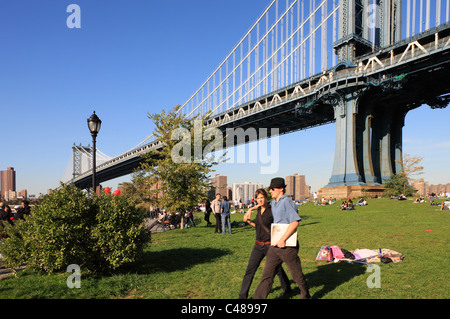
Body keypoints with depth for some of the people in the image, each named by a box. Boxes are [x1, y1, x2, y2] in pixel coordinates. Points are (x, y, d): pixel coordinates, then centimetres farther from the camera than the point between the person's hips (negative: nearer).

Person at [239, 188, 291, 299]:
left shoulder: (272, 210, -15)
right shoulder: (259, 210, 6)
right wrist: (248, 221, 2)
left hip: (270, 245, -5)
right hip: (258, 245, 5)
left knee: (277, 268, 15)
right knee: (250, 269, 1)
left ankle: (287, 288, 42)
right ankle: (242, 295, 10)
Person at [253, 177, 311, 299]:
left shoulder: (287, 202, -13)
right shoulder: (273, 203, 13)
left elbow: (295, 222, -23)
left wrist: (283, 239, -24)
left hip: (287, 245, -7)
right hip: (275, 245, 8)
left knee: (297, 274, 10)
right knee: (267, 274, 7)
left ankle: (306, 296, 32)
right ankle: (258, 297, 12)